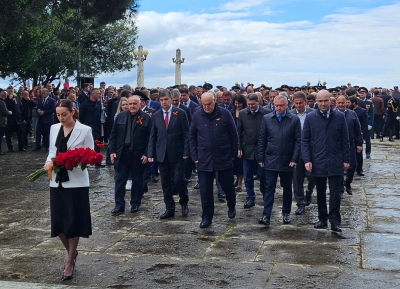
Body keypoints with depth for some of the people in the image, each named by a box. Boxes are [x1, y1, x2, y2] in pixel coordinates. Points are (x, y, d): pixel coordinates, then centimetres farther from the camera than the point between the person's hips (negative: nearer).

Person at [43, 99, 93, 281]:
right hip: (57, 181, 5)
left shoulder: (84, 130, -7)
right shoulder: (54, 128, 8)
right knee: (58, 222, 7)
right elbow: (52, 151, 15)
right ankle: (71, 252, 33)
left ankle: (69, 262, 15)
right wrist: (48, 162, -6)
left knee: (73, 222, 1)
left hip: (76, 182, -5)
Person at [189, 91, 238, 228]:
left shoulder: (225, 114, -6)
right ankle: (207, 217, 15)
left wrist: (233, 154, -1)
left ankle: (231, 206, 39)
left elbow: (233, 135, 0)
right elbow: (192, 137, 6)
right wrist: (194, 156, 2)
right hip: (204, 159, 1)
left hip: (224, 159, -1)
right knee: (205, 190, 3)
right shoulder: (197, 116, -1)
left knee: (227, 186, 10)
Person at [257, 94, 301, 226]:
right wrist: (260, 158, 0)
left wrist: (294, 159, -8)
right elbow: (262, 140, 4)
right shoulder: (267, 118, 2)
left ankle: (286, 213, 26)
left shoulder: (294, 119, -2)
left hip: (287, 161, 0)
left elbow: (298, 140, -2)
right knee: (269, 188, -3)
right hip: (270, 160, 0)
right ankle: (266, 216, -4)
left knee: (287, 188, 12)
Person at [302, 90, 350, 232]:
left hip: (335, 162, -1)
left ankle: (334, 221, 3)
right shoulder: (310, 117, 1)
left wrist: (346, 159, 0)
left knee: (335, 192, -1)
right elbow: (305, 140, 2)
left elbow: (345, 140, 4)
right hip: (317, 162, 1)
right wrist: (307, 160, -7)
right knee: (320, 193, 11)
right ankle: (322, 219, 21)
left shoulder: (339, 117, 1)